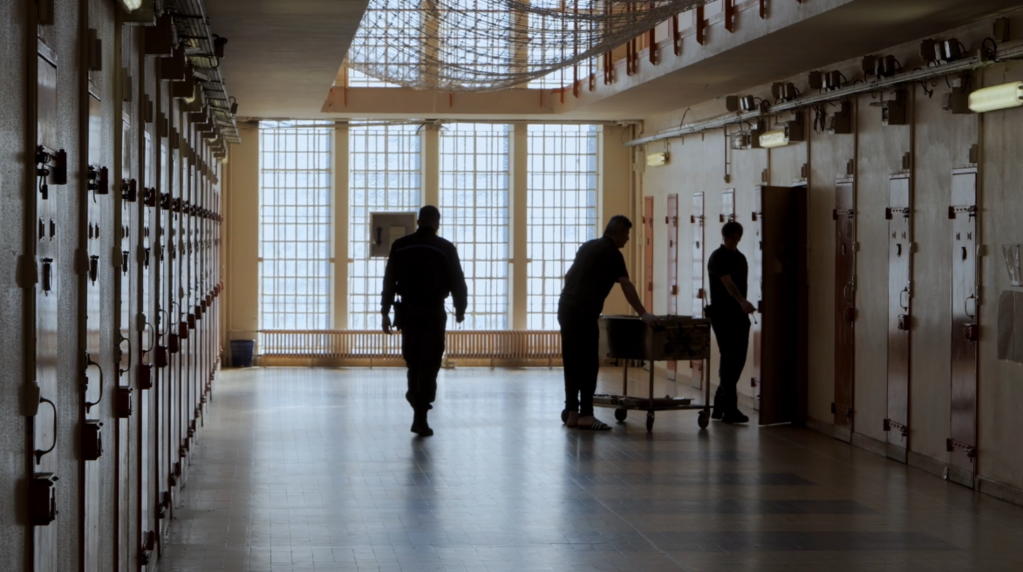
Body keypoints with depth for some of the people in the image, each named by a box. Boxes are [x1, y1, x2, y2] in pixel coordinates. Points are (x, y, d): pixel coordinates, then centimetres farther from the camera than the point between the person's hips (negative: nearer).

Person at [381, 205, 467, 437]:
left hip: (408, 311, 2)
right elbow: (457, 281, -1)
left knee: (413, 359, 21)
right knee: (429, 364, -2)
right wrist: (460, 309, 13)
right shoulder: (445, 248, -3)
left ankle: (415, 395, 33)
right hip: (434, 312, -2)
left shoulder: (400, 246, 3)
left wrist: (385, 312, 8)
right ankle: (420, 417, -6)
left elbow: (389, 281, 3)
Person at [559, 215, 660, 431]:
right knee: (588, 363, -7)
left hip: (566, 308, 9)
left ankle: (572, 413, 11)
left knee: (572, 363, 10)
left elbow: (569, 276, 27)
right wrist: (643, 314, -8)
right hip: (583, 313, -9)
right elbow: (627, 286, -10)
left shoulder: (588, 247, 20)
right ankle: (586, 415, -9)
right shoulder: (612, 253, -5)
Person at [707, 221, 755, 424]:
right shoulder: (718, 258, -11)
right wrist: (743, 302, -41)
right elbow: (728, 283, -27)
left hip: (739, 314, 8)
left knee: (738, 360, 8)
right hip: (723, 314, -8)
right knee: (729, 359, -9)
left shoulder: (741, 258, 14)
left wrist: (744, 306, 13)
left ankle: (720, 405, 19)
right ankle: (729, 409, -9)